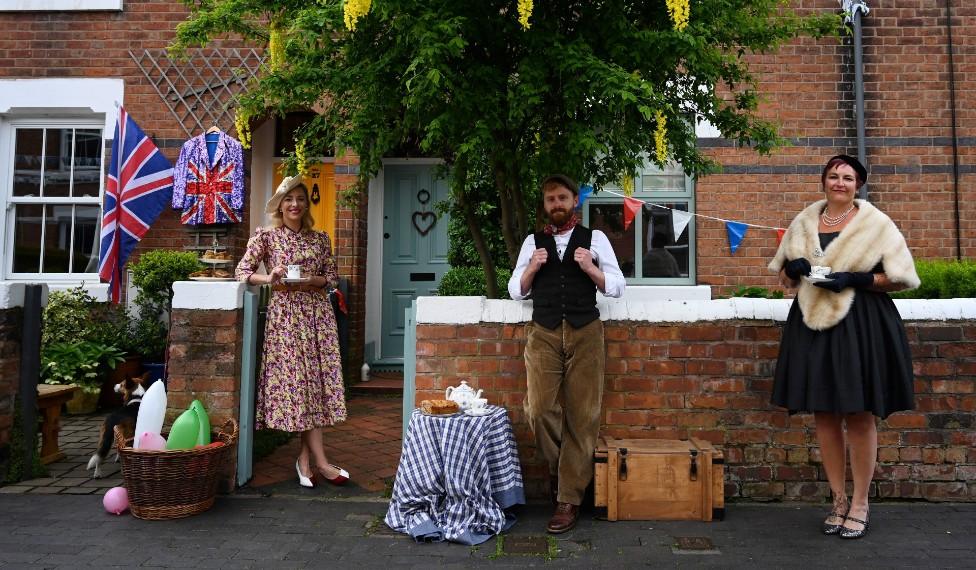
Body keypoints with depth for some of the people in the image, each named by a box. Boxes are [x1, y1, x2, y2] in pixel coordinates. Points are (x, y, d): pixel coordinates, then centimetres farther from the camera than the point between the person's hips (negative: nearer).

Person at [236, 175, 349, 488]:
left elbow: (332, 277, 8)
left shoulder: (320, 238, 11)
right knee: (297, 379, -5)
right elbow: (242, 271, 2)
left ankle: (305, 457, 12)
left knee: (318, 378, 0)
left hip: (318, 313, 3)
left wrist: (308, 281, -9)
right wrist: (270, 279, -15)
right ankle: (320, 461, -1)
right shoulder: (265, 236, 4)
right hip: (285, 313, -3)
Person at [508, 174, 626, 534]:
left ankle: (569, 499, 11)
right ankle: (557, 466, 23)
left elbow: (617, 287, 5)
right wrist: (531, 268, -6)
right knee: (540, 409, -8)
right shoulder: (533, 242, 13)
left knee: (582, 415, 0)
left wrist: (590, 269, -11)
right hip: (543, 333, 1)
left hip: (585, 333, -1)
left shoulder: (595, 239, 8)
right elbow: (516, 291, 12)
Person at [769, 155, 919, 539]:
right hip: (812, 326, 4)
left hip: (860, 327, -3)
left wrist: (854, 280, -16)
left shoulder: (875, 224, 0)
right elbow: (785, 277, 18)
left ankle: (859, 505, 17)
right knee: (824, 415, 7)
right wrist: (792, 270, -5)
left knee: (859, 417, 2)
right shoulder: (802, 223, 11)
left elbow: (903, 277, -3)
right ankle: (838, 501, 21)